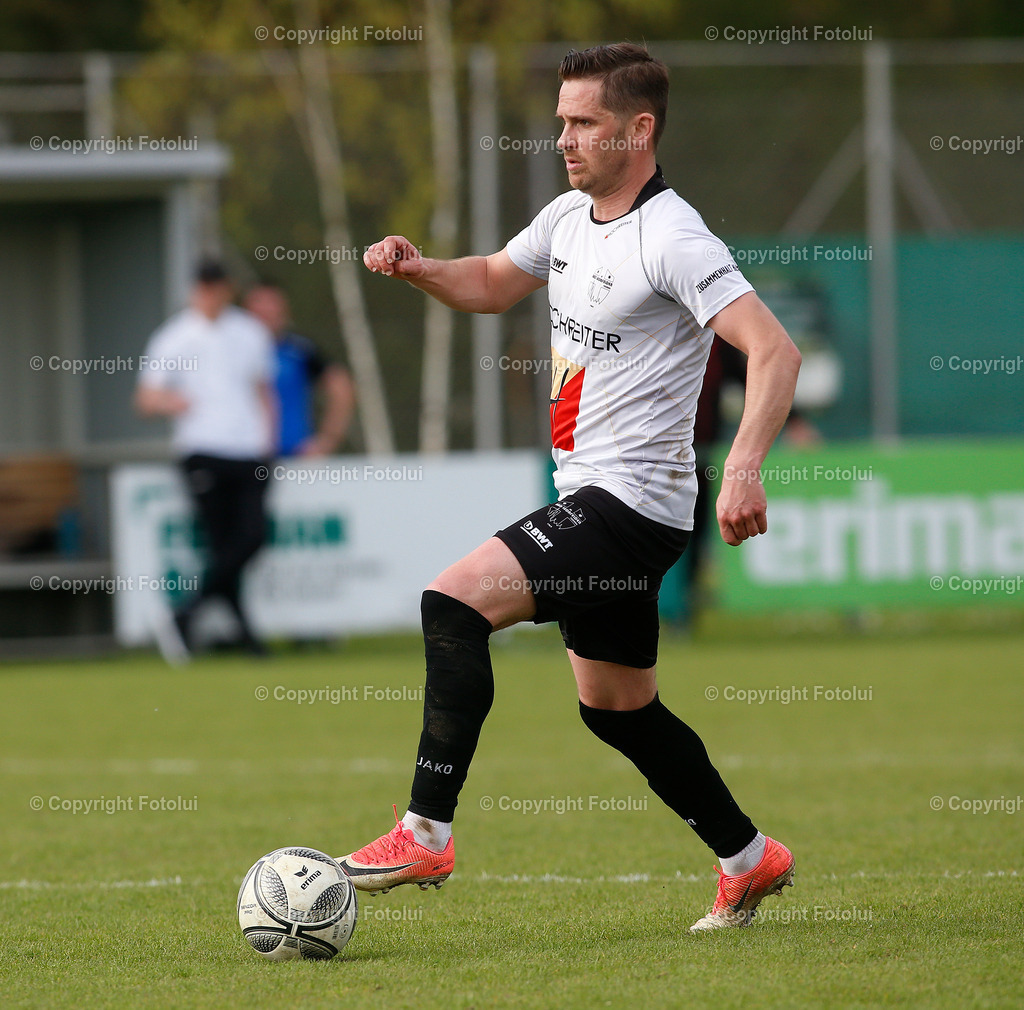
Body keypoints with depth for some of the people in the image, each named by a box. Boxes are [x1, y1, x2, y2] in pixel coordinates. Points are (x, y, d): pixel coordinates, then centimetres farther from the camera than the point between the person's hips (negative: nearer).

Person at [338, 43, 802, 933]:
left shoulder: (673, 241, -17)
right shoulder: (570, 218, 10)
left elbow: (774, 350, -24)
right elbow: (493, 283, 29)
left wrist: (745, 469, -37)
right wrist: (419, 268, 7)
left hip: (633, 503, -10)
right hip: (588, 495, 10)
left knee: (455, 603, -20)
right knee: (618, 709, 17)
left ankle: (426, 837, -19)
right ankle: (751, 861, 31)